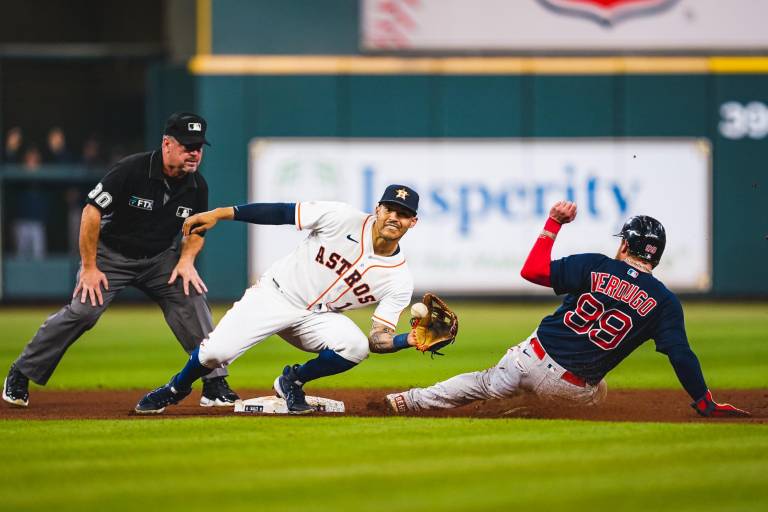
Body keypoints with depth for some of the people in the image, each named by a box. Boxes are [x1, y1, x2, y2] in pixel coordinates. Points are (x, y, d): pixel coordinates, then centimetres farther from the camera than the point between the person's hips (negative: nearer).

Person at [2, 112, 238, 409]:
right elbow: (91, 211, -21)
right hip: (111, 253, -4)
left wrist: (186, 259, -11)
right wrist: (89, 268, -19)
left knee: (193, 300, -14)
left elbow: (196, 230, 10)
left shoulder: (197, 187, -7)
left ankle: (215, 384, -4)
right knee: (83, 311, -18)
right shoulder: (131, 170, -24)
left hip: (160, 258, 4)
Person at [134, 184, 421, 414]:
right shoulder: (343, 219, -14)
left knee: (356, 347, -28)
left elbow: (379, 340, -12)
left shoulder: (399, 279, -9)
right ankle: (176, 389, 19)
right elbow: (282, 212, -11)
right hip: (275, 295, -2)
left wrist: (407, 341, -34)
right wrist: (220, 214, -15)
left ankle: (292, 382, 2)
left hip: (317, 317, 2)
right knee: (215, 352, -18)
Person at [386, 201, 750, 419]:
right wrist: (706, 405, -6)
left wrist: (553, 224, 2)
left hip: (530, 356, 1)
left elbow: (532, 270, -7)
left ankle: (414, 401, 29)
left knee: (486, 384, 26)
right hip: (573, 386, -1)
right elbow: (682, 356, -12)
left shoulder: (594, 267, -5)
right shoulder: (664, 303, -7)